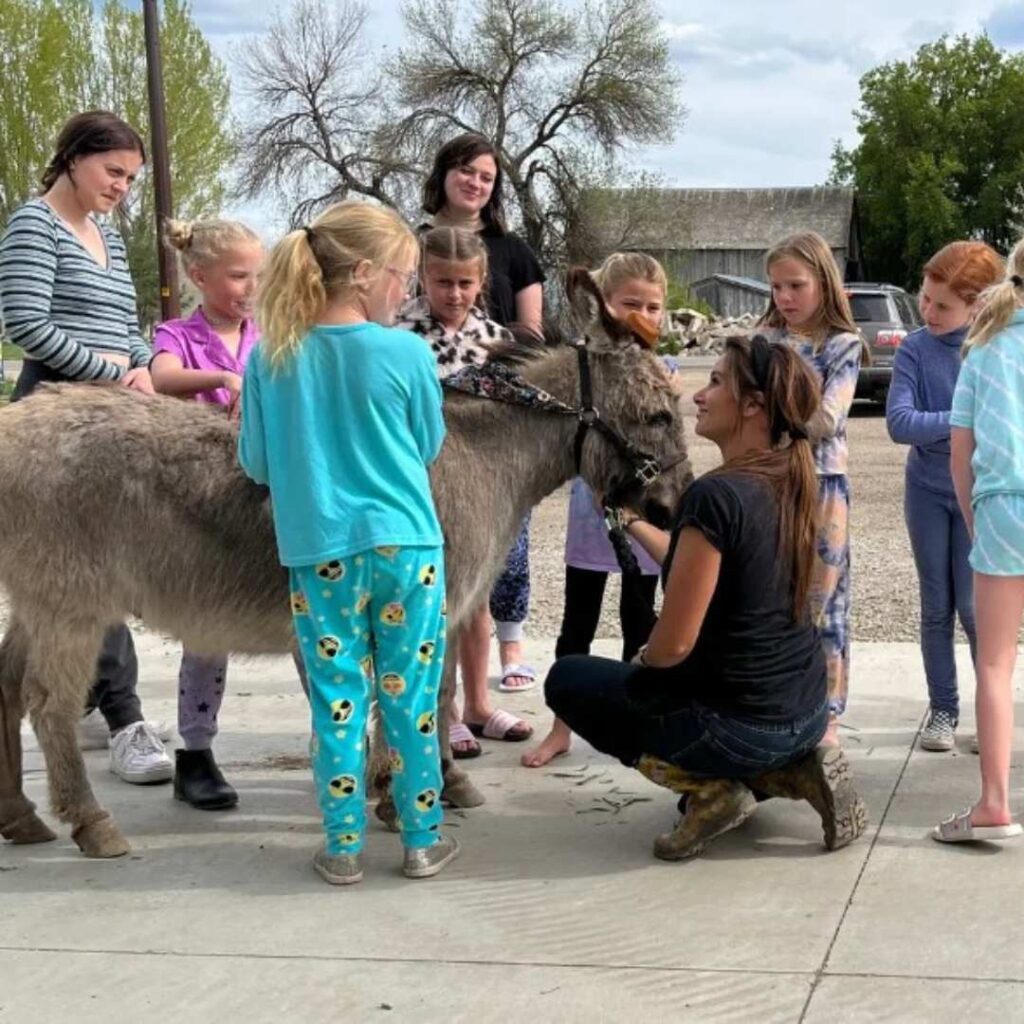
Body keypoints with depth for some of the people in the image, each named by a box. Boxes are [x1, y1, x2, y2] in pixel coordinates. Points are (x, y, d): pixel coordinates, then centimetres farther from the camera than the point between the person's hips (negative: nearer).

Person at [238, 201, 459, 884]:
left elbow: (257, 464, 5)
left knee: (338, 701, 9)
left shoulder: (271, 356, -2)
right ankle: (423, 840, 18)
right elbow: (428, 449, 5)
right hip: (406, 547, -1)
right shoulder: (407, 353, -9)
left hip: (319, 553, 2)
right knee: (412, 698, 9)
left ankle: (344, 847, 16)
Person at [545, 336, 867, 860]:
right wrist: (631, 519, 22)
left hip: (745, 726, -7)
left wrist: (639, 662, 1)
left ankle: (709, 788, 3)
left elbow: (673, 644, -20)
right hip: (807, 710, 8)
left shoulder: (715, 495, -24)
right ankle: (791, 769, 13)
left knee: (567, 679, 13)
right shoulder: (789, 483, 2)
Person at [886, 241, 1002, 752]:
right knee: (936, 606, 9)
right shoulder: (915, 349, -8)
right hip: (928, 491, 2)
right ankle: (942, 709, 20)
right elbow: (899, 422, -18)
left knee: (974, 606, -2)